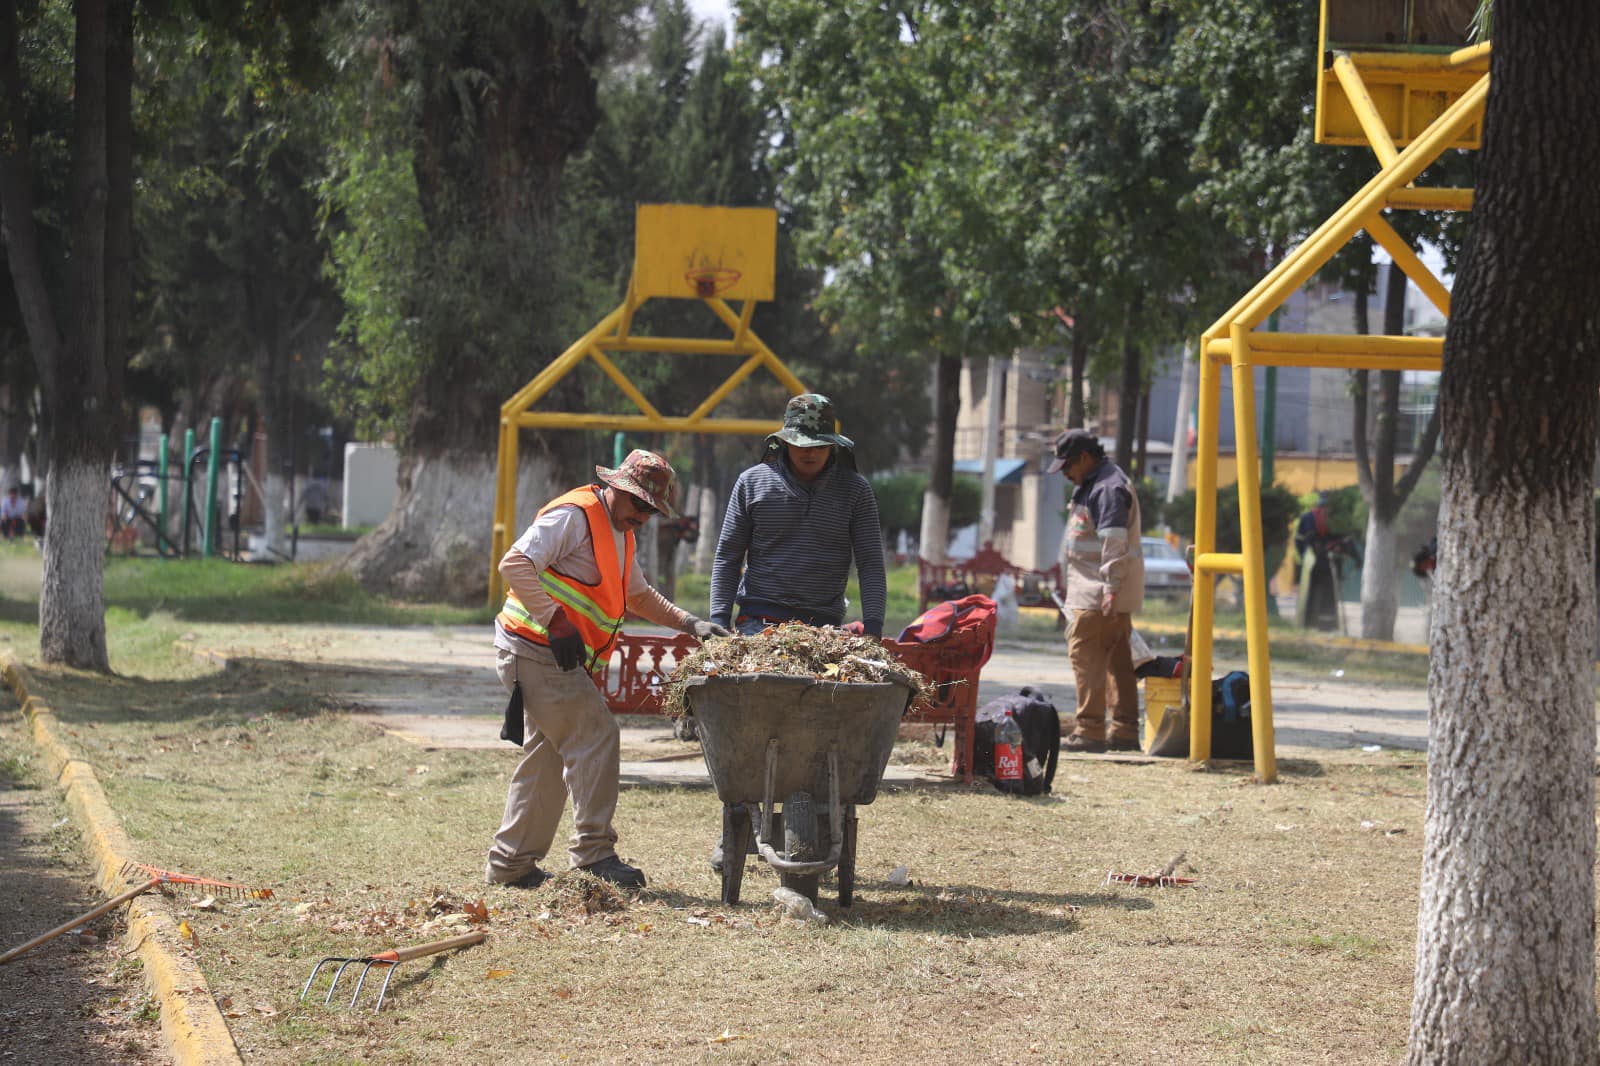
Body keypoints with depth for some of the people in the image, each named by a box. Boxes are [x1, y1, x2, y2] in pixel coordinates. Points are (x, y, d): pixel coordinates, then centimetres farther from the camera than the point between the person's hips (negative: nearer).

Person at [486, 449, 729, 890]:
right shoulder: (574, 515, -13)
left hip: (559, 657, 10)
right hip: (536, 650, -10)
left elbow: (638, 595, 33)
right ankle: (593, 851, -11)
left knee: (549, 755, 12)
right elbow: (515, 565, -23)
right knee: (595, 738, -13)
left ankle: (510, 862, 17)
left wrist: (688, 623, 20)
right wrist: (557, 621, -26)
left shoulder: (620, 534, 19)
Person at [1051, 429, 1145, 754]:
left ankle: (1090, 730, -13)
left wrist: (1110, 589, -28)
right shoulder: (1091, 485, 20)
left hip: (1100, 593, -11)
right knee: (1117, 658, 11)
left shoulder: (1109, 488, -15)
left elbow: (1114, 541, -23)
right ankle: (1125, 731, 14)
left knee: (1086, 654, -12)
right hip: (1102, 590, 11)